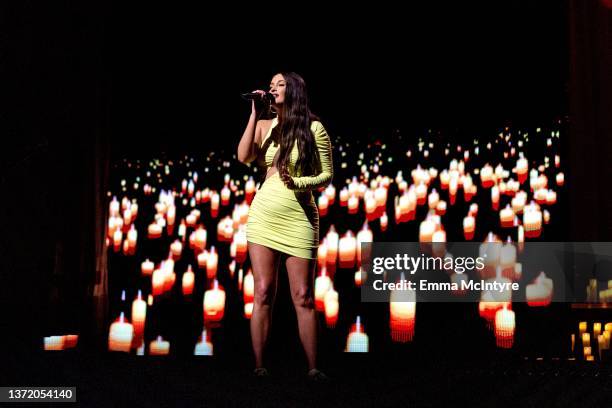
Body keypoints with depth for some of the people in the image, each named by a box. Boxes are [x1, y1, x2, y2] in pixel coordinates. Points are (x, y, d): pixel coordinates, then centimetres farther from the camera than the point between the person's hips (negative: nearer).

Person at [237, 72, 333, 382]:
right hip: (263, 214, 3)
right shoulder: (265, 127, 10)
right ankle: (259, 367, 3)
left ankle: (313, 369, 4)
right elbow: (244, 157, -6)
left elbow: (327, 175, 2)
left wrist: (299, 183, -15)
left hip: (298, 217, -3)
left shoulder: (314, 129, 0)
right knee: (263, 292, 0)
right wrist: (254, 114, -6)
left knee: (303, 296, -3)